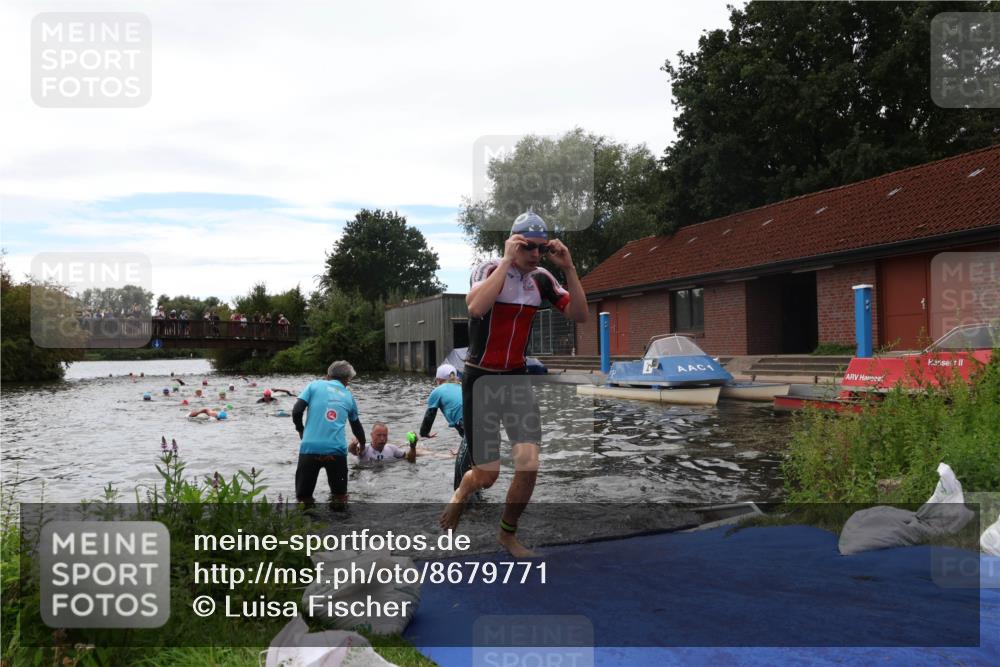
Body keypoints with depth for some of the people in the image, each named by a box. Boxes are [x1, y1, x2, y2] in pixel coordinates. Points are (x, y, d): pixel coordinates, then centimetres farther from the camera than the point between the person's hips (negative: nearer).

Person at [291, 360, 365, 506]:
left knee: (304, 498, 10)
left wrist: (301, 430, 19)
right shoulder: (349, 396, 17)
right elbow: (356, 425, 32)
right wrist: (363, 445, 50)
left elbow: (296, 412, -1)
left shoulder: (315, 385, 10)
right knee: (340, 497, 17)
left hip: (310, 448, -1)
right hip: (336, 450, 2)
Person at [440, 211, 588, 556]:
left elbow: (579, 316, -6)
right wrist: (508, 260, -31)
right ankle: (462, 491, 39)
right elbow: (476, 307, -35)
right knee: (487, 476, 0)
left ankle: (508, 534, 17)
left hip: (516, 379, 4)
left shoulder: (541, 278, 1)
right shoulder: (490, 270, -13)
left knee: (529, 465, -10)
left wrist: (568, 268, -14)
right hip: (480, 379, -4)